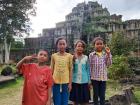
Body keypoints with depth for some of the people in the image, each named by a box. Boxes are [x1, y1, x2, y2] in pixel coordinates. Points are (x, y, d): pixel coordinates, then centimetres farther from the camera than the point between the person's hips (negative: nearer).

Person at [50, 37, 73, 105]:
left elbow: (70, 70, 2)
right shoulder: (54, 56, 2)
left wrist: (70, 83, -1)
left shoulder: (69, 56, 1)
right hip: (56, 82, 0)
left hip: (65, 82, 0)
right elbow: (51, 69, 6)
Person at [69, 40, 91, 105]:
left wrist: (89, 81, 5)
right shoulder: (72, 58, -1)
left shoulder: (86, 58, 2)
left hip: (84, 82, 1)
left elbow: (88, 70, 6)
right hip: (75, 81, 0)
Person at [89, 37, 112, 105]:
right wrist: (89, 78, -1)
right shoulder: (92, 55, -3)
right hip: (95, 78, -1)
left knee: (102, 95, 9)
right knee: (96, 95, 10)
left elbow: (108, 64, -3)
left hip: (103, 78, 2)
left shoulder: (105, 54, 3)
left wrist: (108, 54, -9)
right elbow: (90, 67, -1)